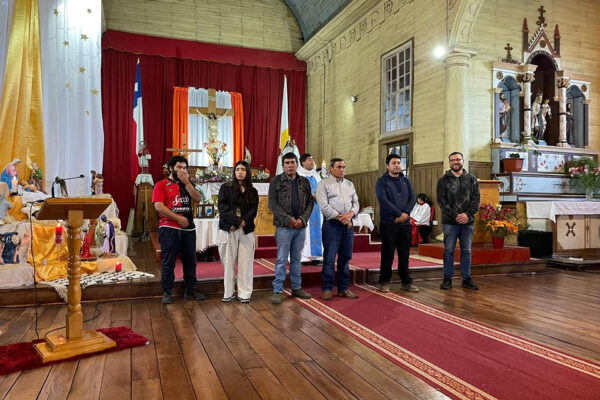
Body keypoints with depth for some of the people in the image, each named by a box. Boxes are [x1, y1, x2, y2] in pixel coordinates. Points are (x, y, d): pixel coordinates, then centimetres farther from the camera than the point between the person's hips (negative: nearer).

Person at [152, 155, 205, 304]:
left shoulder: (187, 184, 17)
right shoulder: (161, 185, 2)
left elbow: (198, 199, 2)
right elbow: (159, 206, -11)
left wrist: (187, 183, -6)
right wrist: (178, 218, -14)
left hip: (188, 229, 5)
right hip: (169, 229, -5)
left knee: (190, 261, 10)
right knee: (168, 262, 1)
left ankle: (190, 290, 21)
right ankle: (167, 292, 11)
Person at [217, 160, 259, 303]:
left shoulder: (252, 191, 14)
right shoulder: (225, 188, 8)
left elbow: (254, 209, 4)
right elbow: (222, 206, -3)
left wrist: (243, 221, -12)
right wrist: (236, 220, -14)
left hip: (246, 230, 1)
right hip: (228, 229, -1)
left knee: (245, 262, -1)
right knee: (229, 261, 0)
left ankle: (244, 293, 5)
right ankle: (228, 292, 9)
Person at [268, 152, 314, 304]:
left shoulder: (304, 182, 12)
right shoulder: (276, 181, 1)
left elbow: (309, 203, 9)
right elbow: (272, 203, -5)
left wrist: (302, 219, -7)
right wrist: (288, 219, -13)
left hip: (300, 226, 4)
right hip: (284, 226, -4)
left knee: (296, 259, 12)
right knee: (282, 260, -2)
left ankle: (296, 288, 21)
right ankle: (277, 291, 5)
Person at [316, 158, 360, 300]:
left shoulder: (349, 184, 17)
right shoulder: (323, 184, -1)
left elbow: (356, 202, 14)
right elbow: (324, 206, -10)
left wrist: (350, 215, -6)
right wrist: (340, 218, -11)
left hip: (348, 224, 6)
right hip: (332, 224, -5)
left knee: (345, 257, 9)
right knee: (329, 258, -4)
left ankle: (344, 288, 18)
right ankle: (327, 288, 6)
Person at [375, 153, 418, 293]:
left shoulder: (406, 181, 14)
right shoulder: (382, 181, 0)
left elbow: (412, 198, 5)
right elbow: (383, 200, -13)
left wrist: (406, 213, -12)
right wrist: (399, 214, -16)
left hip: (405, 224, 4)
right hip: (388, 224, -4)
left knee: (404, 254, 9)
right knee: (387, 254, 0)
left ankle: (406, 282, 19)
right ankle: (384, 282, 10)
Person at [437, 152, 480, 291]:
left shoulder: (472, 179, 10)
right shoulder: (443, 180, 2)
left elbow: (476, 199, 4)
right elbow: (441, 201, -4)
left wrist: (468, 214, -11)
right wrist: (455, 215, -14)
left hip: (468, 222, 2)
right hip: (450, 222, -2)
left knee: (466, 251, 8)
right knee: (448, 251, 2)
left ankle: (466, 279, 17)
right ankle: (447, 278, 11)